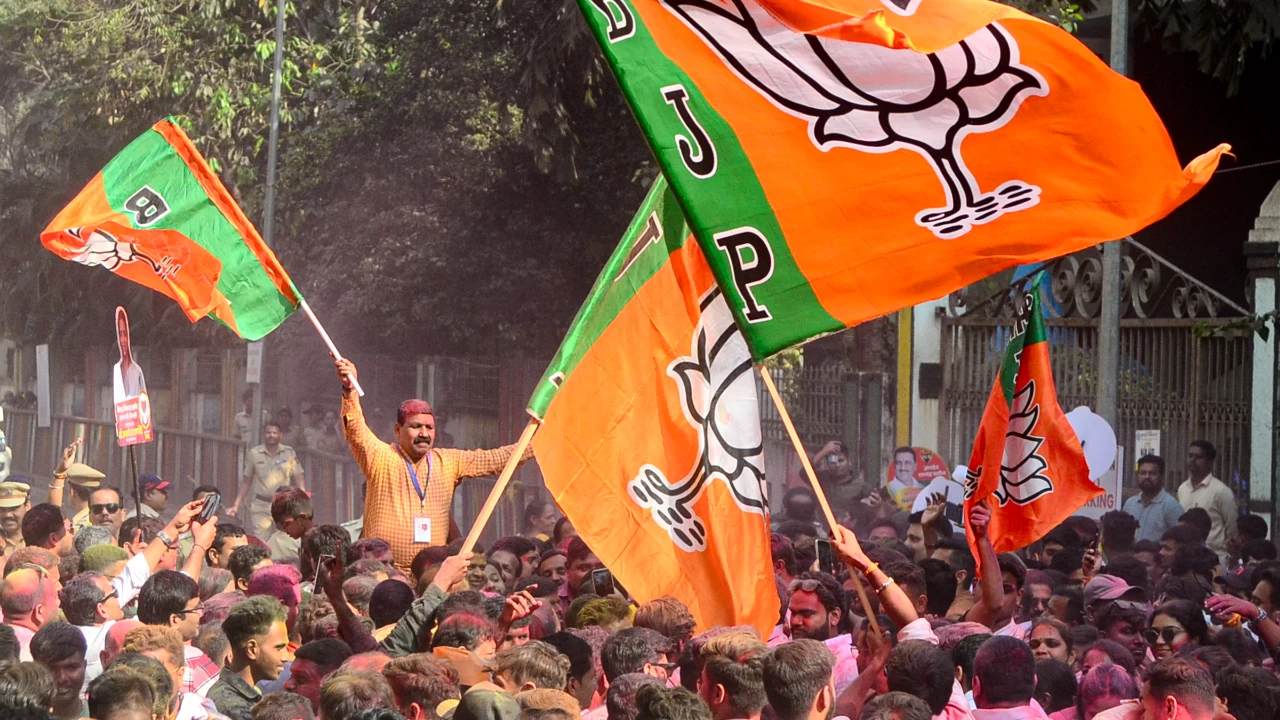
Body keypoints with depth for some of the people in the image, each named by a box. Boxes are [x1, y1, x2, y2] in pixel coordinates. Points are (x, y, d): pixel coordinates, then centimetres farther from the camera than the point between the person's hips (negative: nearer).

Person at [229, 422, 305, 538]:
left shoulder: (289, 453, 4)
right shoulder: (253, 454, 4)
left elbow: (298, 478, 3)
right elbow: (246, 481, 10)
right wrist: (236, 505, 6)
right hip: (260, 506, 0)